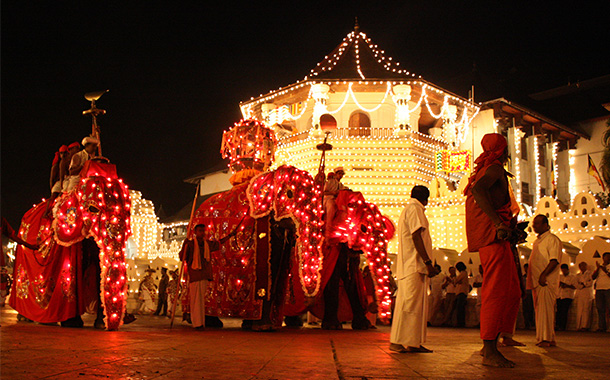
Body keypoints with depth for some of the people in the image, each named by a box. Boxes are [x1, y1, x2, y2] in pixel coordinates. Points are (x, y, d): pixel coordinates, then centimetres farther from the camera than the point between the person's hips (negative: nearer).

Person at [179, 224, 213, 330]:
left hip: (204, 275, 5)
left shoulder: (207, 244, 13)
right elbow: (182, 258, -10)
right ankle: (197, 323, -5)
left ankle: (201, 323, 13)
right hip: (194, 275, -5)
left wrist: (210, 275, 20)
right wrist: (185, 245, -20)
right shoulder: (190, 244, -3)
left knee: (202, 299, 8)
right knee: (196, 298, -6)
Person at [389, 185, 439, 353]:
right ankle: (399, 342, -13)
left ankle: (413, 343, 7)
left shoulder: (407, 210, 26)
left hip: (407, 265, 10)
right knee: (411, 302, -12)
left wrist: (427, 264, 21)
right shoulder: (414, 209, -5)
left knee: (417, 303, 8)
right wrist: (428, 262, -19)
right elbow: (416, 236, -16)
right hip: (414, 264, -10)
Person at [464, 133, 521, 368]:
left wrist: (510, 222, 27)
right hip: (493, 237, -10)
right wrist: (498, 222, -30)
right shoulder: (494, 169, -6)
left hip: (492, 238, 10)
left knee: (512, 293, 11)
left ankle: (490, 345, 13)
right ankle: (489, 352, -10)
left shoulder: (484, 170, 25)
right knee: (497, 292, -11)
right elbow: (478, 189, -25)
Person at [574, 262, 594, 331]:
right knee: (579, 310, -6)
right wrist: (583, 285, -5)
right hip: (579, 294, 3)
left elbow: (590, 283, 1)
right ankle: (579, 326, -10)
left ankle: (585, 326, -17)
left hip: (587, 294, -3)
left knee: (586, 309, -13)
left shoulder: (590, 273, 13)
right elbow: (577, 285, 11)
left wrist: (583, 284, -2)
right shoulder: (578, 275, 23)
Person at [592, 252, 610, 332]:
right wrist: (598, 268, -2)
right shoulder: (598, 267, 19)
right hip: (599, 289, 3)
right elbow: (593, 277, 7)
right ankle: (601, 327, 0)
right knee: (600, 309, 0)